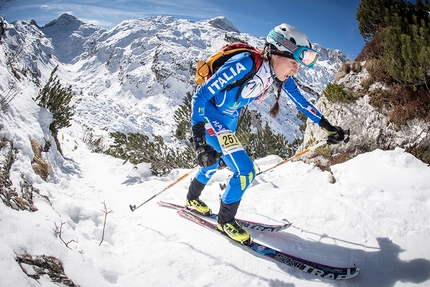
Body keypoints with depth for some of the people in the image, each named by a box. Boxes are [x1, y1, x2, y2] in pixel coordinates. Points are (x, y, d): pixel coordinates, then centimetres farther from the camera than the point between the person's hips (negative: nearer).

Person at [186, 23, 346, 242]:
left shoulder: (281, 76, -11)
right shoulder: (244, 64, -33)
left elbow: (301, 101, 5)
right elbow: (201, 96, -32)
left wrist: (327, 126, 5)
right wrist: (199, 140, -38)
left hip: (229, 121, 8)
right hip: (208, 115, -8)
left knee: (213, 163, 25)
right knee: (245, 171, -15)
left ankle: (192, 199, 51)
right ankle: (225, 220, 8)